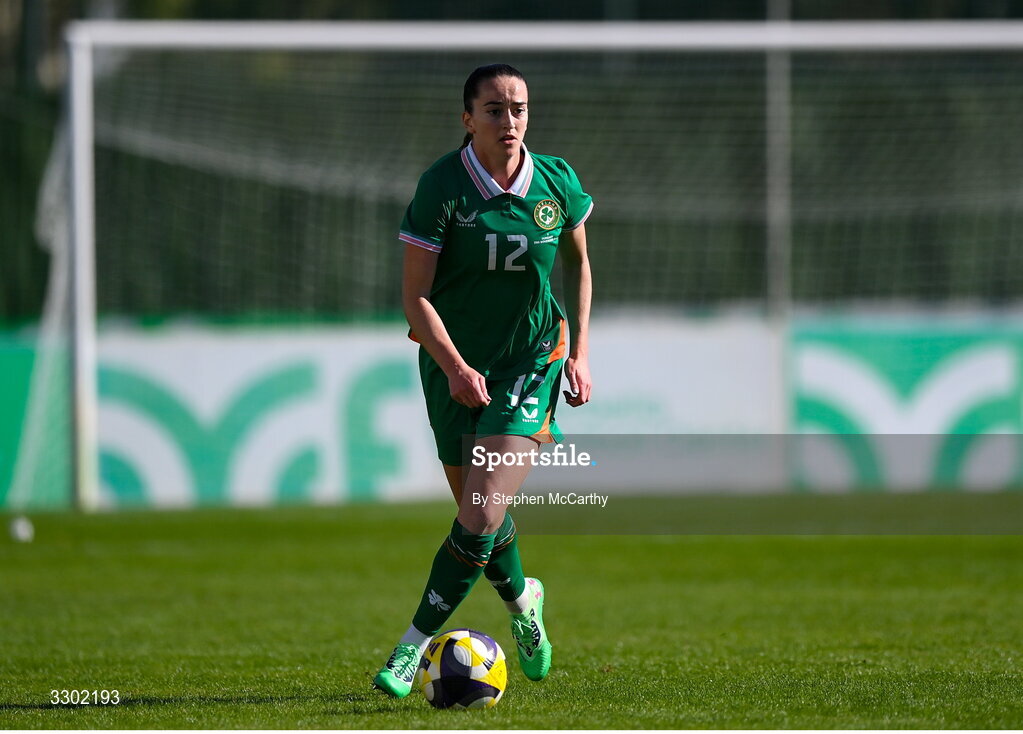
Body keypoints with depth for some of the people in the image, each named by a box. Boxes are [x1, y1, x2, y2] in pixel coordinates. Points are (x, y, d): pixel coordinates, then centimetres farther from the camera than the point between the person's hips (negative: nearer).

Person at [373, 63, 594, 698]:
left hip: (531, 363, 0)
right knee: (477, 513, 11)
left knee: (481, 516, -16)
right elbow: (415, 294, -12)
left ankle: (414, 646, -7)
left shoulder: (557, 182, -5)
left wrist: (579, 352, 6)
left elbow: (579, 263, 13)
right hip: (455, 366, 0)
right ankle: (523, 599, 43)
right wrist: (454, 366, -25)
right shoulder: (444, 185, -13)